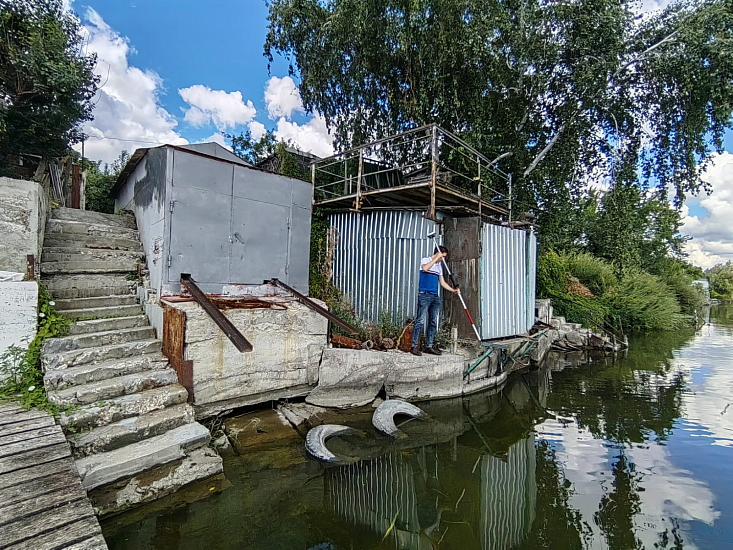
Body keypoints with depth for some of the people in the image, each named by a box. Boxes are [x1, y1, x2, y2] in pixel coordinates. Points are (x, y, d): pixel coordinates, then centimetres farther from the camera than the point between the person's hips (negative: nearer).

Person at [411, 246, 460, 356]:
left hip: (435, 297, 8)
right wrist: (436, 258, -15)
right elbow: (425, 268, -24)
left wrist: (453, 290, 9)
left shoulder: (439, 266, 21)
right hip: (424, 295, -7)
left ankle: (429, 346, 13)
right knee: (420, 321, -10)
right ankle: (414, 346, -6)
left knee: (433, 322, 7)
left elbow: (442, 282, 21)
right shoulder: (425, 260, 1)